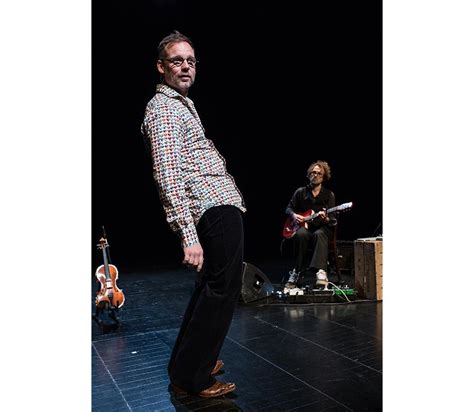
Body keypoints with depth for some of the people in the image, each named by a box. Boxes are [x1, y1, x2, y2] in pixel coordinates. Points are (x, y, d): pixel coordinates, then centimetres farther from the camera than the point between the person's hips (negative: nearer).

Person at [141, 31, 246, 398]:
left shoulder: (182, 103, 22)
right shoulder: (163, 109, -11)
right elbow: (168, 174, -22)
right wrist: (188, 234, -29)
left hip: (219, 205, 11)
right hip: (218, 207, -11)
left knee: (211, 285, 19)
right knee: (223, 289, -6)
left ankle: (189, 361, 32)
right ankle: (190, 378, 6)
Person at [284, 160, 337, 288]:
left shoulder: (329, 195, 4)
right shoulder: (300, 192, 8)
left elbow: (332, 220, -1)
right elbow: (288, 208, 15)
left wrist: (325, 219, -25)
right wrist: (294, 215, -8)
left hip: (322, 228, -1)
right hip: (304, 226, 1)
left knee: (319, 234, -38)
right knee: (301, 234, -36)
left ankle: (320, 272, -52)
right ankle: (296, 271, -29)